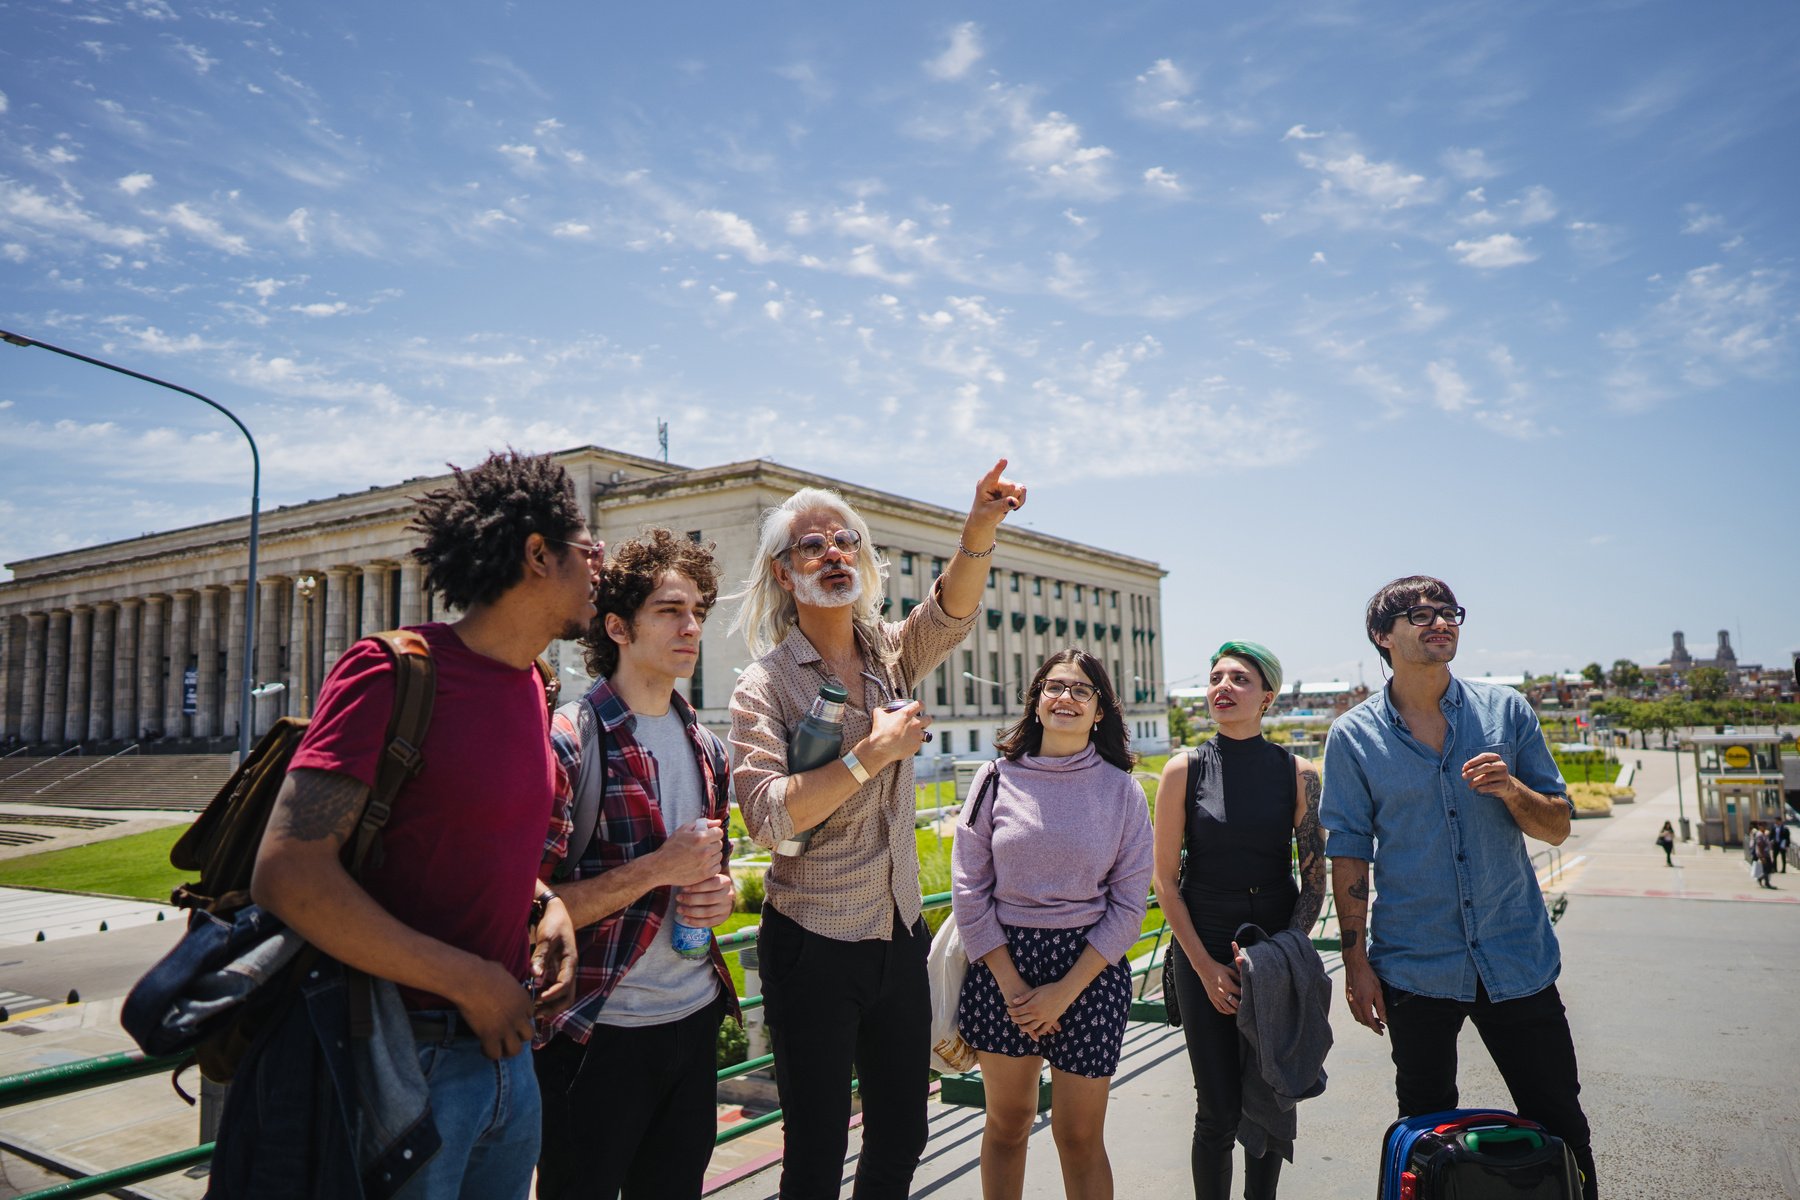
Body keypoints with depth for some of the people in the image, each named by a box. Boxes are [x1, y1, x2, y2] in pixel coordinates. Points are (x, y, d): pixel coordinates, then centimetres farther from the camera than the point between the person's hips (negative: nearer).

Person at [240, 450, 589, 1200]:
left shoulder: (528, 685, 7)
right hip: (404, 1059, -8)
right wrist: (467, 980, -19)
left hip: (503, 1046, 8)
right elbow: (287, 873, -24)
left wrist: (546, 905, 0)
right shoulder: (393, 671, -18)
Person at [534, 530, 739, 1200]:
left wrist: (721, 895, -1)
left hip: (694, 1018, 7)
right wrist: (657, 870, -22)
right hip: (596, 1036, -6)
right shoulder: (568, 742, -13)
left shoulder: (706, 749, 8)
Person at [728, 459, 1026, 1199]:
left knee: (901, 1138, 17)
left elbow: (953, 611, -16)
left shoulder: (891, 654, 4)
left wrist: (981, 525, -32)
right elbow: (767, 816, -21)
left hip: (899, 936, 5)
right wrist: (870, 754, -24)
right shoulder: (765, 685, -10)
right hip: (814, 945, -4)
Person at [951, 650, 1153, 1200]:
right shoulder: (997, 777, -1)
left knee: (1080, 1136, 6)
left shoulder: (1121, 790, -1)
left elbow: (1129, 903, -2)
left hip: (1090, 970, 0)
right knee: (1007, 1123, 12)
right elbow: (968, 887, -1)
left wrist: (1065, 991, -8)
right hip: (1002, 963, 1)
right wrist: (1011, 984, -7)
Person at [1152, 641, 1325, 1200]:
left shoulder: (1298, 773, 0)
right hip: (1204, 951, -1)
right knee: (1219, 1112, 0)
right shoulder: (1185, 770, -4)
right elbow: (1165, 879, -2)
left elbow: (1315, 880, 2)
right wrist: (1206, 966, -7)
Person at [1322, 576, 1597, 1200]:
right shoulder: (1353, 736, -4)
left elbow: (1557, 827, 4)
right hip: (1415, 968, -1)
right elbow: (1349, 855, -1)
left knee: (1559, 1125, 12)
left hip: (1517, 958, 1)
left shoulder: (1507, 710, 0)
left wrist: (1511, 788, -17)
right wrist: (1356, 961, -4)